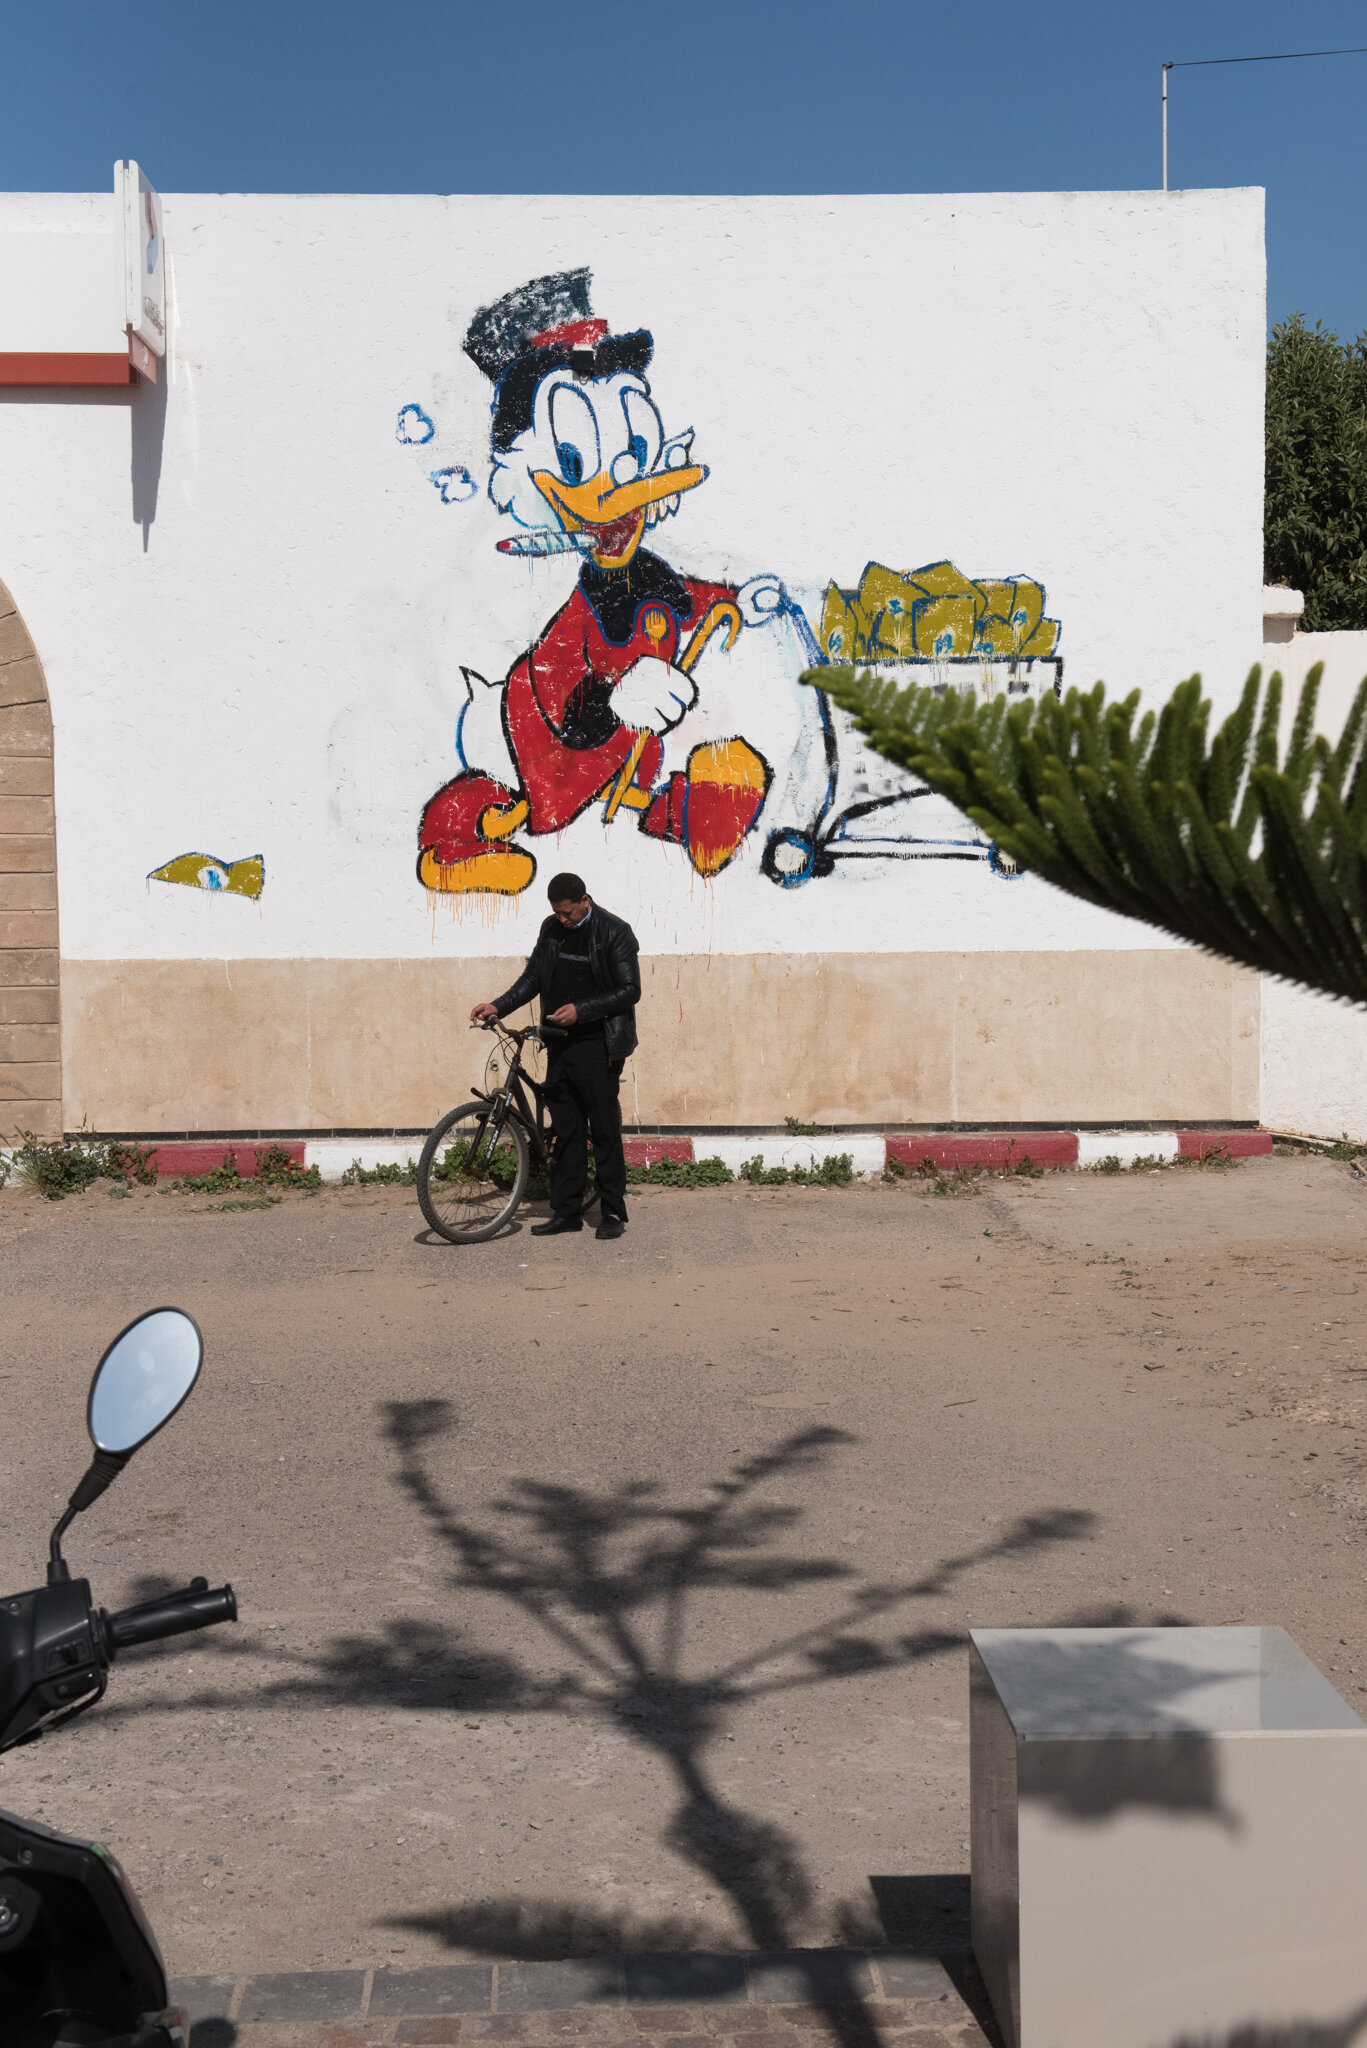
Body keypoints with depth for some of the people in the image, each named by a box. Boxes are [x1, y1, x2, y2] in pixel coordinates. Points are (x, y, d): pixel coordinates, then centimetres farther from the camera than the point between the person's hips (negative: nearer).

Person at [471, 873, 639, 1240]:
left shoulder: (614, 932, -9)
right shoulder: (551, 929, 9)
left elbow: (630, 990, -11)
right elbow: (533, 977, 16)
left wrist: (580, 1010, -18)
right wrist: (497, 1006, 2)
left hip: (598, 1045, -6)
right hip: (560, 1043, 6)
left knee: (604, 1128, -1)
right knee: (566, 1130, 8)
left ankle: (612, 1212, 7)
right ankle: (566, 1212, 14)